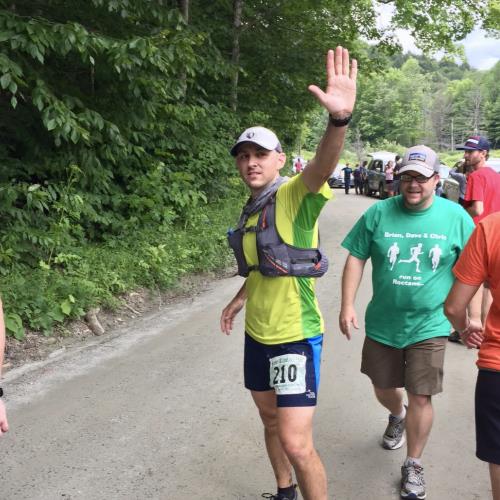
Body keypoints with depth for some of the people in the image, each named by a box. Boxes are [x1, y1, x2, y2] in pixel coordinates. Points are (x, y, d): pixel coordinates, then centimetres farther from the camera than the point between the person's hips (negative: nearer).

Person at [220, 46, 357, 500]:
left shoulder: (295, 195, -15)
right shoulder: (252, 208, 8)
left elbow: (323, 165, -37)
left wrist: (340, 118, -55)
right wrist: (239, 300, 30)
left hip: (295, 336, -8)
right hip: (257, 334, 8)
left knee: (297, 444, -8)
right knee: (271, 420, 23)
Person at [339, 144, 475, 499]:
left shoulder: (456, 217, -6)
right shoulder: (379, 213, -6)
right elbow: (356, 258, -1)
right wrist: (347, 305, -6)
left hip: (429, 326, -2)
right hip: (382, 324, 2)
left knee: (420, 397, 2)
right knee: (383, 389, 19)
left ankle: (413, 466, 23)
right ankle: (397, 417, 55)